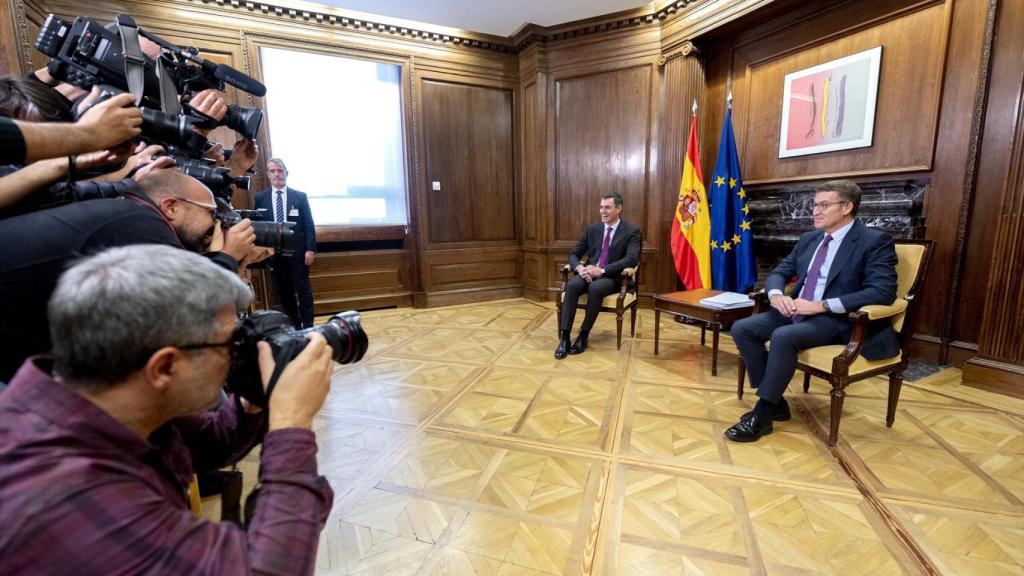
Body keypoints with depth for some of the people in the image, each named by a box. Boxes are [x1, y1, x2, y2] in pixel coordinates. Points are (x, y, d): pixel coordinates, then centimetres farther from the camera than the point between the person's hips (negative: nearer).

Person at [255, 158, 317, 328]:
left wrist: (310, 249, -9)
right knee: (284, 291, 9)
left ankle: (307, 326, 10)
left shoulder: (300, 196, 1)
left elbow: (309, 225, -1)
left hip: (297, 252, -2)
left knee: (303, 289, 2)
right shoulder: (260, 198, 5)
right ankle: (293, 324, 22)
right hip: (274, 253, 2)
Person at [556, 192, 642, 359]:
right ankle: (564, 337, -29)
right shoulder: (592, 229, 13)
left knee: (595, 288, -37)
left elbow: (632, 259, -15)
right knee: (572, 285, -30)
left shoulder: (631, 231, 0)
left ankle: (583, 336, -21)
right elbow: (574, 254, 11)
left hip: (612, 278, -3)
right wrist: (580, 267, -15)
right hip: (589, 273, 4)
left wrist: (602, 270, -24)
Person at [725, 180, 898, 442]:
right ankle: (774, 401, -5)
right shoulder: (809, 239, 14)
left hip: (836, 320, -7)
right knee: (742, 329, -14)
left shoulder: (875, 241, -6)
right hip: (798, 310, 7)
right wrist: (777, 295, -10)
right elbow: (778, 273, 15)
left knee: (783, 336, -34)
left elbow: (883, 292, -18)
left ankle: (762, 415, -21)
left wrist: (821, 305, -25)